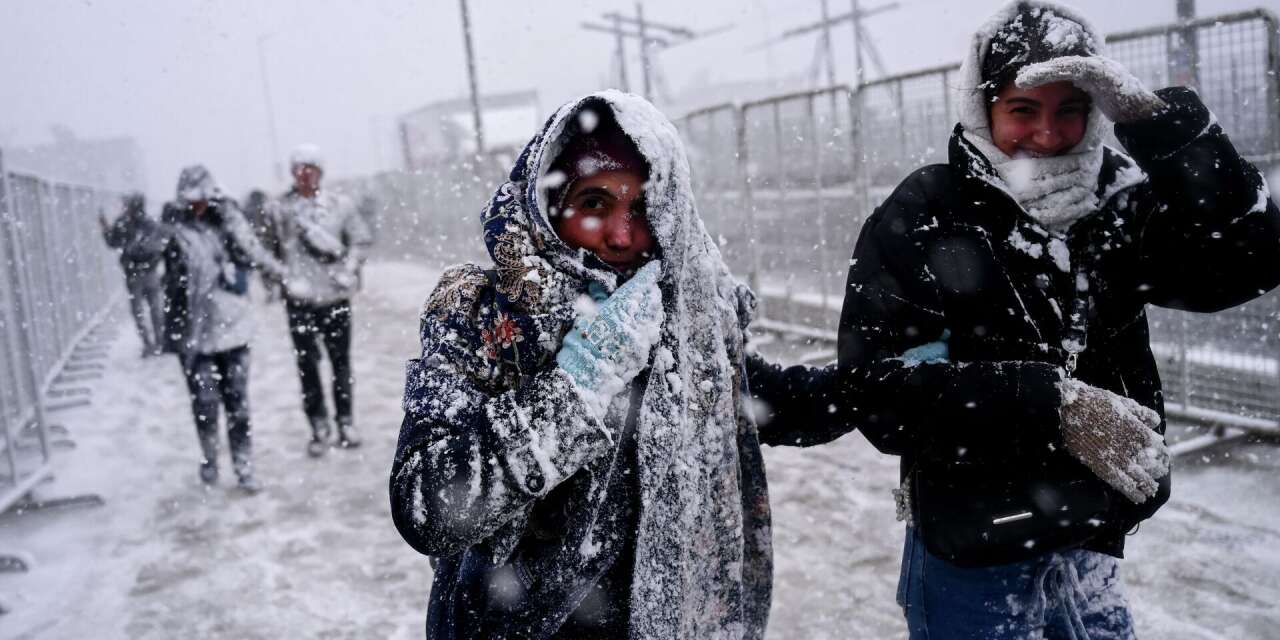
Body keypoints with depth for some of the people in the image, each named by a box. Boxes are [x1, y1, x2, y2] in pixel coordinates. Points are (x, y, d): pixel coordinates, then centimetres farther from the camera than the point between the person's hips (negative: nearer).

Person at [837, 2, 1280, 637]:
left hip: (1092, 552, 5)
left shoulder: (1116, 202, 1)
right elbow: (882, 393, -22)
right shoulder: (920, 219, -14)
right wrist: (1052, 404, -28)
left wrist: (1150, 116, -20)